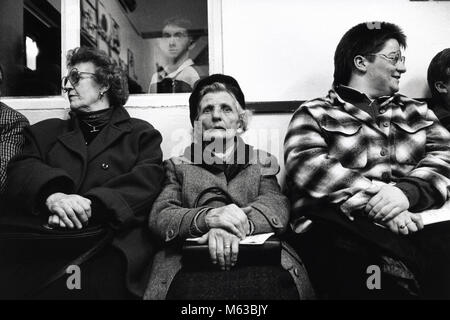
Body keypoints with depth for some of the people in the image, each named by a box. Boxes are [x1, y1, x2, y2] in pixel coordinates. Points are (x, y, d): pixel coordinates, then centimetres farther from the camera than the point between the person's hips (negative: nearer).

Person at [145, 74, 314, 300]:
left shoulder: (262, 162, 23)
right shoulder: (178, 166, 20)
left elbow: (277, 205, 2)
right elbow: (158, 218, 4)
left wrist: (238, 224, -20)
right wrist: (207, 217, -18)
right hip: (192, 264, 0)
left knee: (269, 287, -32)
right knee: (200, 288, -34)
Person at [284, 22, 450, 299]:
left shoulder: (417, 112, 26)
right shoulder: (314, 113, 12)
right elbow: (307, 167, -6)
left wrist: (407, 191, -13)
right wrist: (376, 204, -16)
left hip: (420, 222, 4)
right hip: (343, 227, -4)